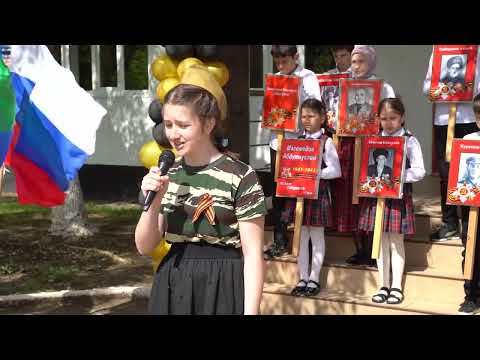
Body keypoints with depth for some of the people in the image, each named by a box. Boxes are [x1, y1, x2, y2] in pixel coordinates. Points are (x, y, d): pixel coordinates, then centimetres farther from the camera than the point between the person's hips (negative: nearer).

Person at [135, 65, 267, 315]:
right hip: (172, 287, 5)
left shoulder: (240, 177, -12)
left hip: (221, 288, -4)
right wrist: (153, 203, -11)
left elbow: (253, 254, -11)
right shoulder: (165, 174, 4)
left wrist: (250, 311, -16)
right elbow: (144, 247, 5)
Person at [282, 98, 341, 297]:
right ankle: (303, 278, 19)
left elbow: (335, 170, -11)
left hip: (318, 192, -5)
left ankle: (314, 279, 15)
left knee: (317, 237, 5)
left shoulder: (326, 142, -6)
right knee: (301, 237, 10)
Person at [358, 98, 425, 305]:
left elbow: (419, 171, -11)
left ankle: (396, 286, 15)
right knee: (381, 240, 9)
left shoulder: (410, 141, -4)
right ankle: (383, 285, 18)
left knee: (396, 241, 4)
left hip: (399, 195, -3)